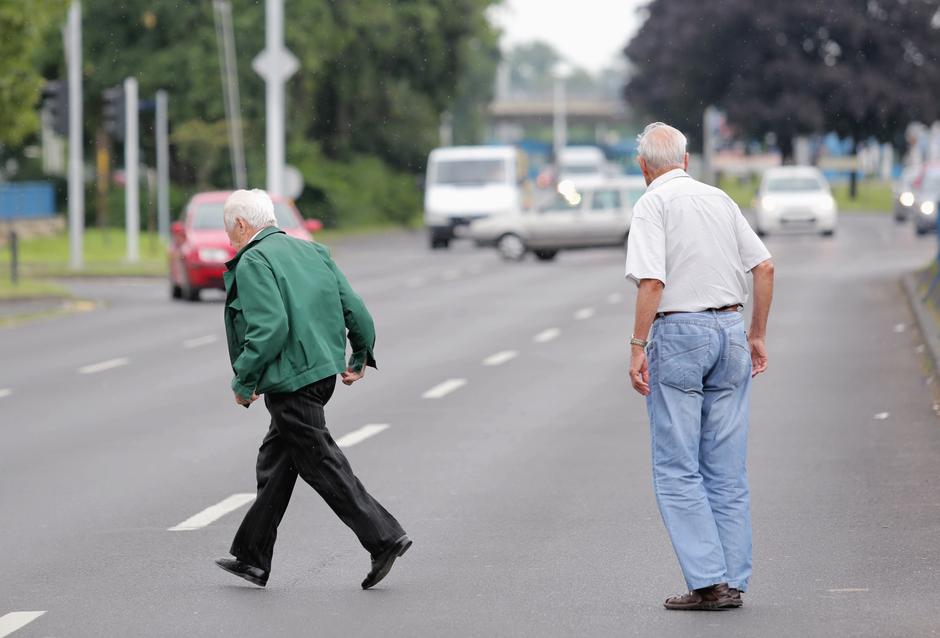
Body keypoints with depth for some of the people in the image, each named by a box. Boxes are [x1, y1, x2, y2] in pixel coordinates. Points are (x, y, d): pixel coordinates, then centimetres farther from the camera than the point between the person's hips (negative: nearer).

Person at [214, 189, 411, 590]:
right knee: (274, 463, 16)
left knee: (322, 464, -4)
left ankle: (384, 538, -8)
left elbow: (269, 328, -23)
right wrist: (360, 358, 24)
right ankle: (252, 558, 23)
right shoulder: (311, 251, 13)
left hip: (289, 383, -9)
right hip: (322, 372, 9)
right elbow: (355, 309, 11)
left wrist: (244, 381, -14)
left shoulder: (253, 263, -12)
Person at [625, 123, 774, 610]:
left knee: (677, 470, -2)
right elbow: (764, 266, 11)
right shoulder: (720, 199, 12)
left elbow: (651, 282, -17)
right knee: (727, 471, 9)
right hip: (729, 330, 6)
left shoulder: (653, 204, -6)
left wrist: (638, 346, -13)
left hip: (679, 334, -6)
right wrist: (756, 335, 17)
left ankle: (709, 581, -10)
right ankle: (733, 582, 8)